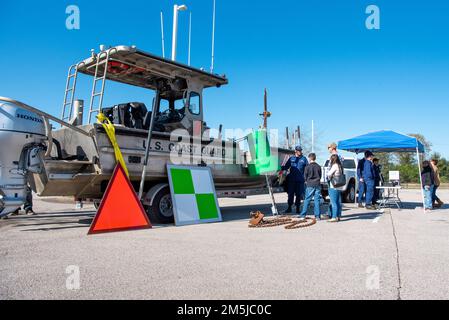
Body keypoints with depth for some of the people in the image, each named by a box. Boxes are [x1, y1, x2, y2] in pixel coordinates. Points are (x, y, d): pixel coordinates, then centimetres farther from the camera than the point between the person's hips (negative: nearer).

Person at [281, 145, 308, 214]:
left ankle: (297, 208, 15)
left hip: (300, 180, 0)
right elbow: (286, 167, 9)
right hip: (292, 179, 0)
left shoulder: (304, 159, 7)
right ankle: (289, 207, 13)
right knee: (290, 194, 3)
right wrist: (281, 168, -10)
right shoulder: (291, 158, 8)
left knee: (299, 194, 4)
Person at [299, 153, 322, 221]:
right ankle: (317, 216, 6)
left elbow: (305, 176, -1)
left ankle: (303, 215, 3)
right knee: (317, 200, 6)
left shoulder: (308, 167, -7)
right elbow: (320, 175, 11)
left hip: (310, 185, -3)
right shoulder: (318, 166, 4)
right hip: (317, 185, 3)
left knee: (307, 200, 2)